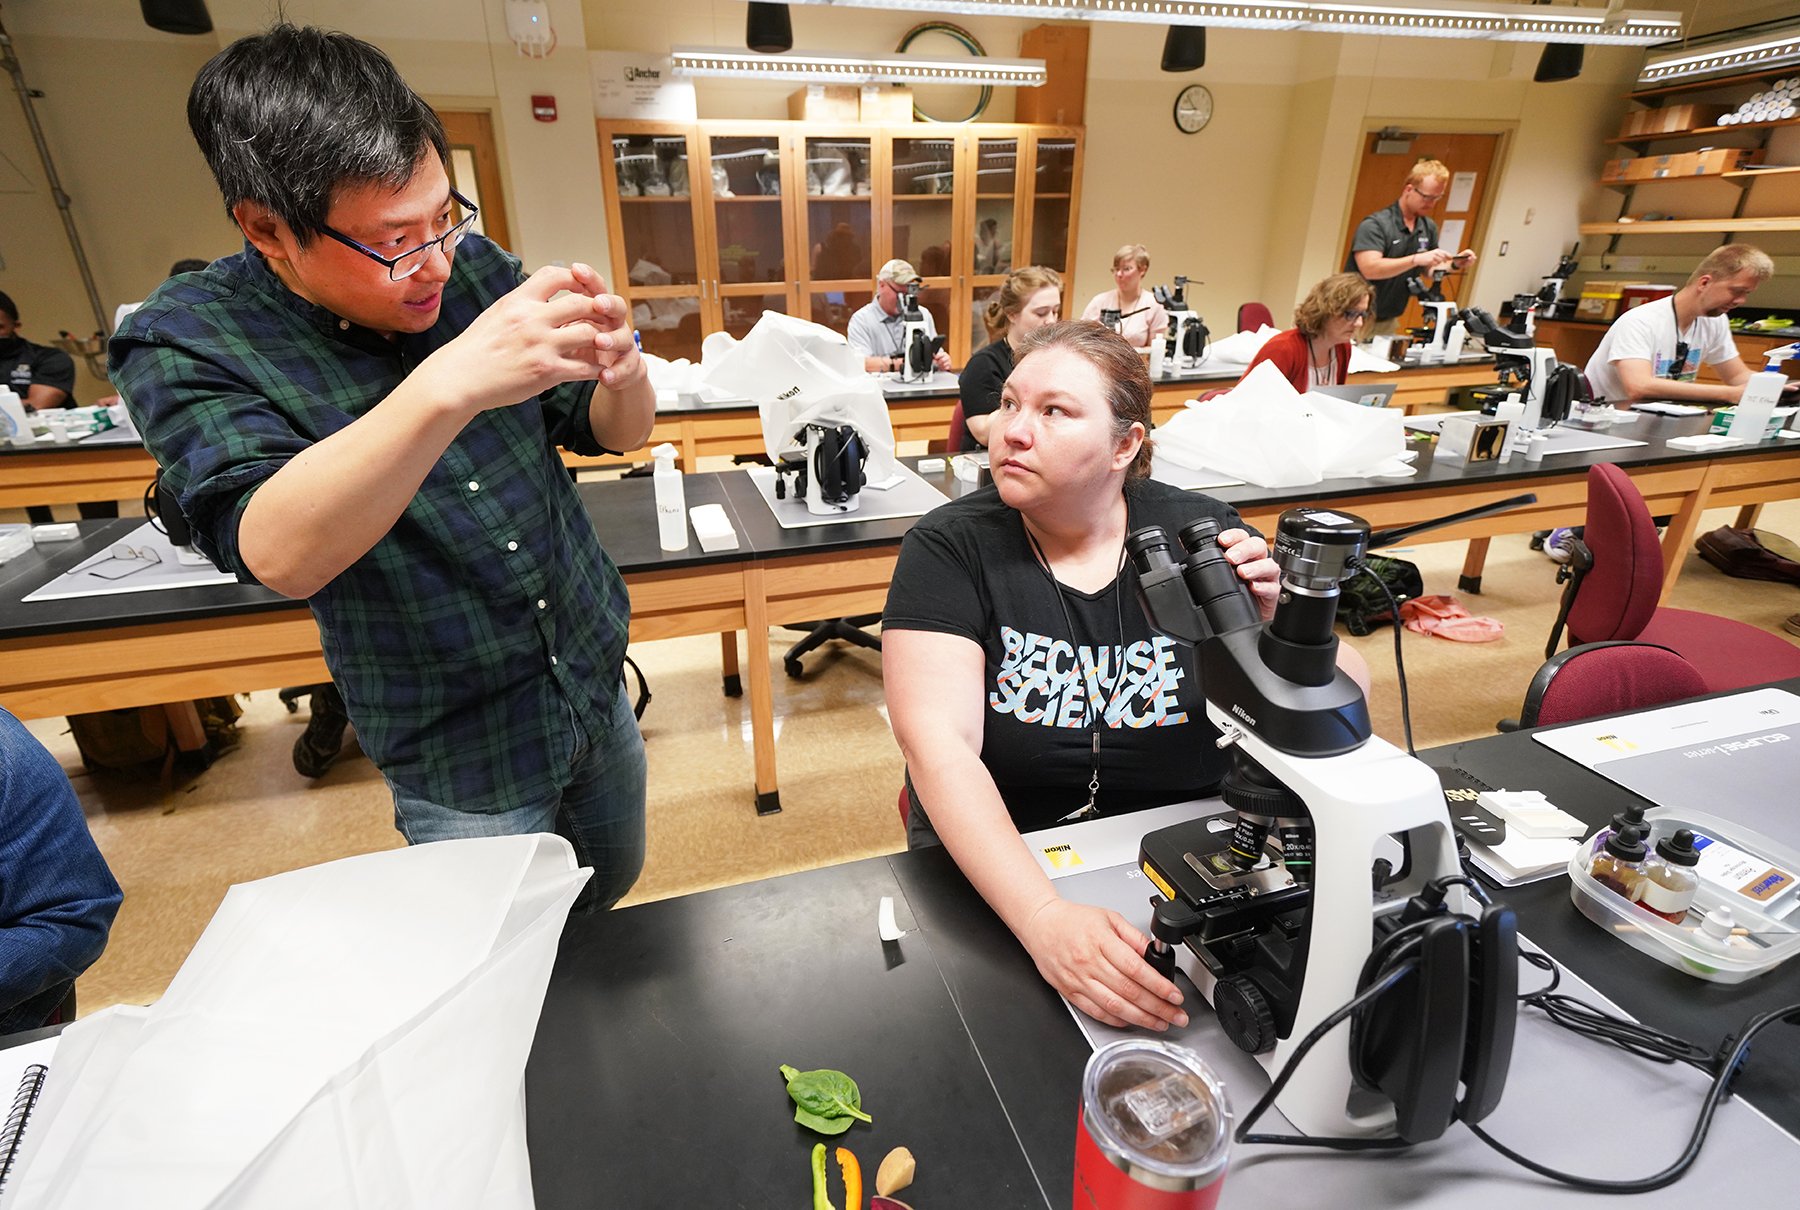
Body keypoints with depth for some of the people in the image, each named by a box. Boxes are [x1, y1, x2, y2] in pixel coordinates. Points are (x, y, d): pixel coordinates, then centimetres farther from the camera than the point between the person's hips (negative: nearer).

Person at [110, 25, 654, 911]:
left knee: (614, 888, 27)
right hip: (461, 756, -4)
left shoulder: (475, 269, -6)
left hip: (598, 679, 5)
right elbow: (280, 557, -33)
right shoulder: (182, 343, -16)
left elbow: (616, 433, -1)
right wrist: (448, 385, -48)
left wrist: (620, 372, -25)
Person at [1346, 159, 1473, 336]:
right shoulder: (1375, 225, -13)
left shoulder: (1429, 227, 8)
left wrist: (1454, 264, -2)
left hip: (1389, 322, 6)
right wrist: (1416, 259, -32)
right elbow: (1370, 269, -26)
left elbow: (1429, 271, 18)